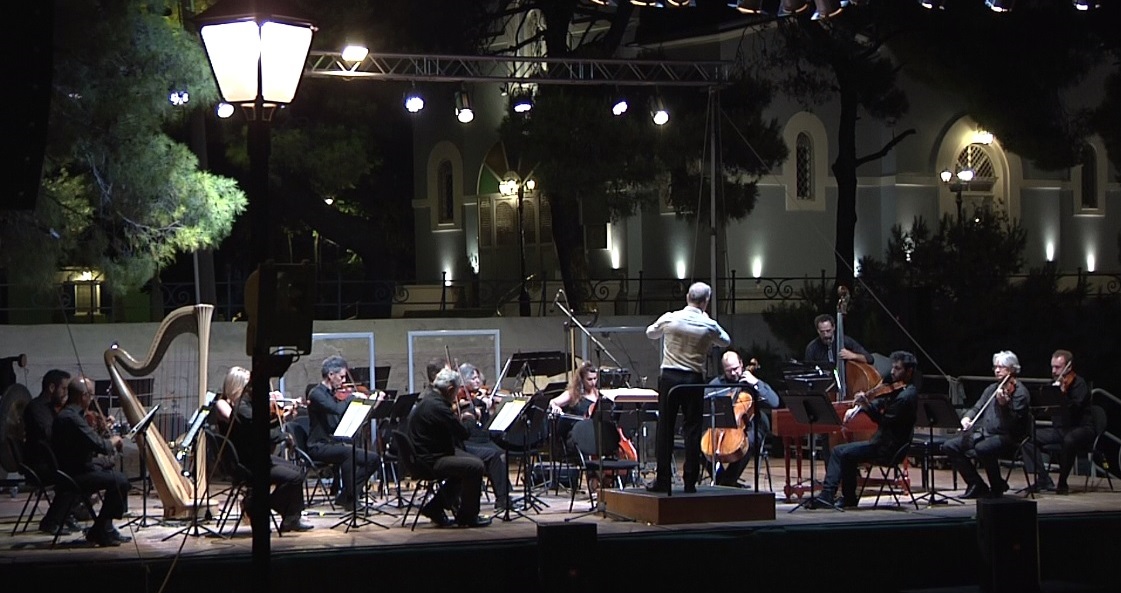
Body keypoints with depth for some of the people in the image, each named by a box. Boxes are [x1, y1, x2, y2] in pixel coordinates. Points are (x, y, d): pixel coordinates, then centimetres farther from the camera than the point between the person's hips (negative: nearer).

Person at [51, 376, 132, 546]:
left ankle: (103, 529, 17)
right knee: (120, 481, -15)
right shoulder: (70, 417, -23)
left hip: (78, 468, 11)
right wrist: (113, 441, -6)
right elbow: (100, 446, -25)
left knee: (116, 474, 17)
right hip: (73, 476, -11)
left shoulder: (71, 413, 11)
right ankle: (102, 532, -4)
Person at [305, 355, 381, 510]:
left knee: (373, 459, -1)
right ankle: (351, 498, -28)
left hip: (334, 444, 9)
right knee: (348, 452, -36)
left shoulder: (335, 394, 14)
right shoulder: (316, 394, -11)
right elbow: (337, 410, -31)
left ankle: (344, 496, -2)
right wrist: (353, 397, -17)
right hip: (319, 447, -9)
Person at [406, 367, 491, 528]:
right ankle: (467, 516, 0)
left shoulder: (428, 396, 7)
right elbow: (463, 433, -21)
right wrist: (467, 419, -1)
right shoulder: (437, 406, -26)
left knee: (467, 463, 19)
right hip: (429, 461, -11)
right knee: (476, 467, -16)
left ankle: (435, 507, 21)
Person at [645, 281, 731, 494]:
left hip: (669, 377, 1)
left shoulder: (669, 318, -3)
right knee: (692, 430, 4)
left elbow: (650, 333, 16)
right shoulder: (709, 326, -5)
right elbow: (725, 341, 15)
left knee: (665, 428, 5)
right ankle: (690, 481, 3)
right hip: (693, 380, -1)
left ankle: (662, 480, 4)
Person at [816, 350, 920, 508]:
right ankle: (827, 494, -3)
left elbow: (885, 420, -22)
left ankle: (849, 499, -3)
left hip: (890, 447, -11)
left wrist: (866, 405, -26)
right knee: (838, 451, 7)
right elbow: (880, 404, 11)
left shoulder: (907, 396, -19)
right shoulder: (897, 390, 13)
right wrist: (858, 408, -6)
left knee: (846, 454, -19)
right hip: (882, 441, 11)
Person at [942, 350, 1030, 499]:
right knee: (949, 446, -8)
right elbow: (977, 408, 19)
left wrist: (1003, 404, -34)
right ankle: (977, 485, -1)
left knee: (982, 449, -37)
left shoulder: (1019, 391, -6)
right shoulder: (991, 389, 18)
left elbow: (1014, 421, -16)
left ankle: (997, 487, -13)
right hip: (982, 433, 8)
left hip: (1006, 436, -8)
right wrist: (967, 417, -3)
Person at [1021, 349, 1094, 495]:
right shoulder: (1054, 384, 11)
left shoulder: (1079, 383, -9)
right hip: (1059, 429, 7)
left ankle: (1062, 483, -23)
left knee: (1069, 440, -40)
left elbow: (1075, 409, -24)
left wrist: (1063, 393, -37)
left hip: (1081, 428, -7)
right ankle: (1043, 480, -13)